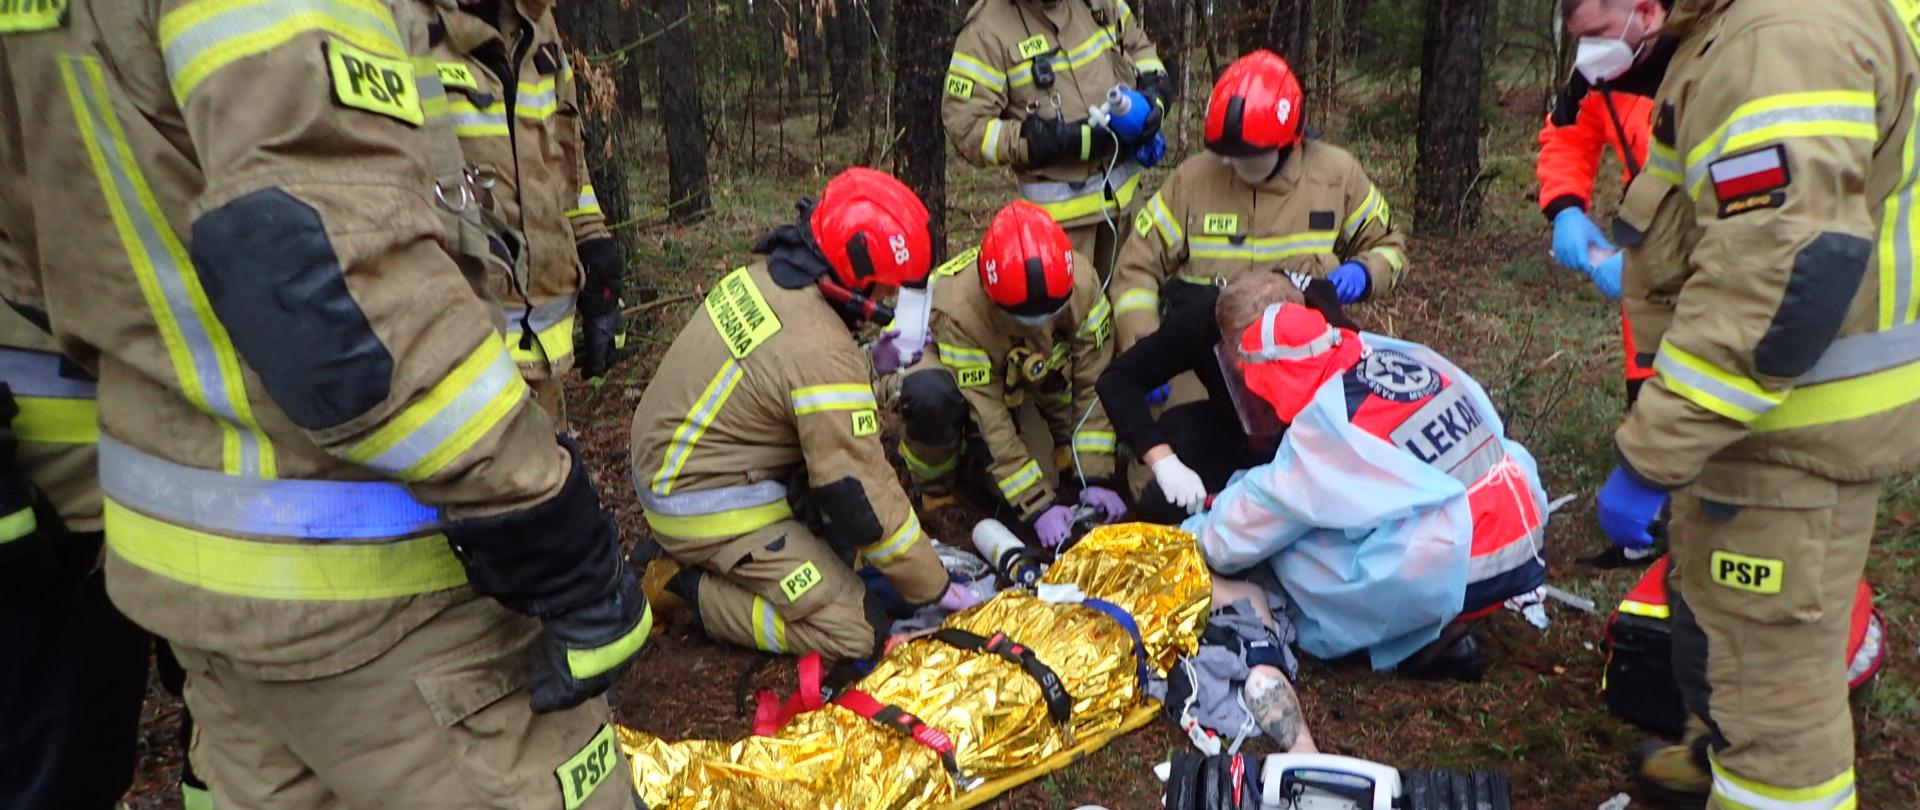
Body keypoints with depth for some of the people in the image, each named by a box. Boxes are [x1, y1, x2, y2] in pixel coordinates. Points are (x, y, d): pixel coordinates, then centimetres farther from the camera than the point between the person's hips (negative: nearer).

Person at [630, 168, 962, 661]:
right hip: (706, 508, -9)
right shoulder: (824, 354, -28)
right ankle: (685, 589, -1)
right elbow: (858, 492, -22)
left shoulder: (765, 274, -2)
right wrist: (933, 586, -11)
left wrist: (869, 363, 4)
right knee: (858, 633, -7)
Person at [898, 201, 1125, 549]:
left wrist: (1094, 478, -26)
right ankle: (936, 489, -11)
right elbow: (988, 419, -35)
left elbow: (1094, 384, -23)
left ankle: (1071, 466, 0)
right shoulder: (958, 308, -39)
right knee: (930, 397, -38)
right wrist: (1038, 505, -35)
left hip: (1030, 372, 5)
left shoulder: (1082, 283, -30)